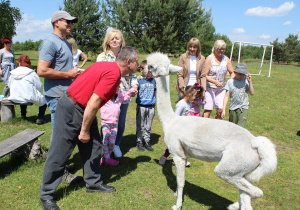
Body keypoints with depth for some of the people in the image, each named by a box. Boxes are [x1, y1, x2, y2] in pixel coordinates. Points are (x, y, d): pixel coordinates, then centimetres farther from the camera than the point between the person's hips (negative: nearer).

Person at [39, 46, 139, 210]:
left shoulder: (110, 67, 8)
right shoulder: (113, 73, -22)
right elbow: (93, 104, -25)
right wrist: (84, 131, -17)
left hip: (83, 110, 10)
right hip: (71, 110, -10)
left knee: (93, 146, 14)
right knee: (59, 153, 1)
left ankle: (93, 182, 29)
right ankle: (46, 195, 16)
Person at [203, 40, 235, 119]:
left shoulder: (226, 59, 7)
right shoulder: (209, 59, -6)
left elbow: (232, 73, 13)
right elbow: (205, 75, -11)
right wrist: (215, 82, -25)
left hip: (221, 89, 4)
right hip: (210, 88, -4)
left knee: (220, 110, -1)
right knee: (208, 110, -7)